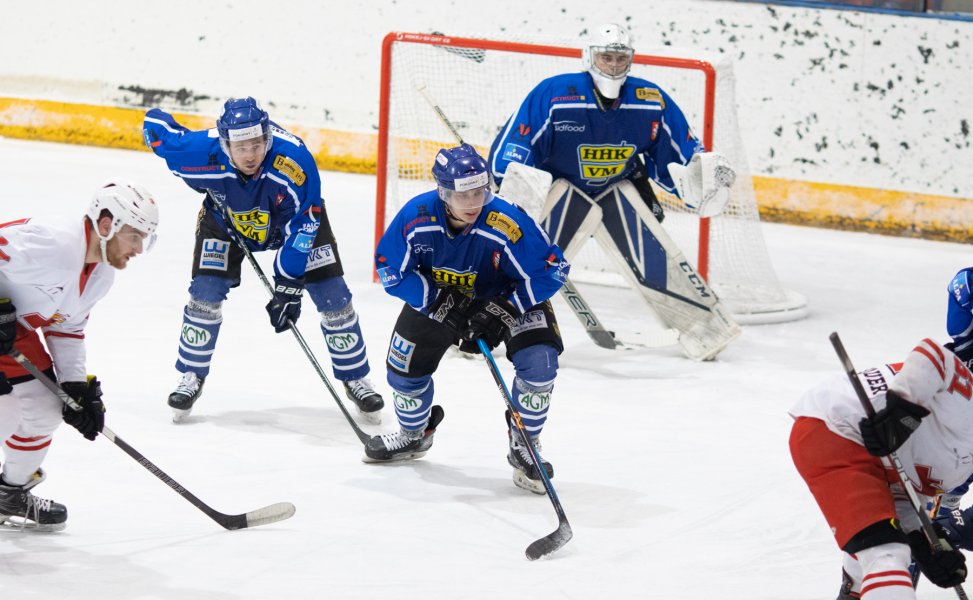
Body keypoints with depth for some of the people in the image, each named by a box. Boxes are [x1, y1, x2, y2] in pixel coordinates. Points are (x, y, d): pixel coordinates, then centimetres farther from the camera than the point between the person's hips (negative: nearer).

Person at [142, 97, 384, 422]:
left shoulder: (295, 161, -41)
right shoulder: (202, 153, -36)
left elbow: (302, 227, -31)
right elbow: (155, 123, -17)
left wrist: (288, 287, -32)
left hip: (296, 215, -1)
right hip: (226, 218, 1)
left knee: (333, 297, -5)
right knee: (205, 293, -9)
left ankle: (355, 379, 13)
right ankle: (192, 376, 11)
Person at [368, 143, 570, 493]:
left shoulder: (508, 225, -37)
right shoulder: (416, 217, -29)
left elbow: (552, 270, -28)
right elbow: (391, 270, -16)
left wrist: (505, 310, -33)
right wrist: (437, 300, -27)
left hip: (507, 295, -3)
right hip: (436, 295, 3)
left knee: (539, 362, -23)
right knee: (405, 364, 4)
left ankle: (524, 447, 0)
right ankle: (414, 434, 36)